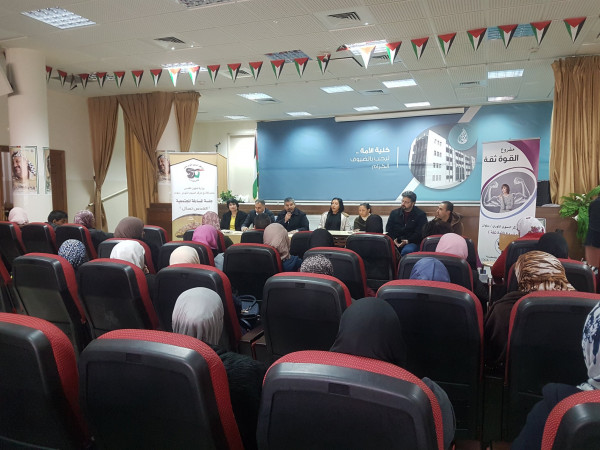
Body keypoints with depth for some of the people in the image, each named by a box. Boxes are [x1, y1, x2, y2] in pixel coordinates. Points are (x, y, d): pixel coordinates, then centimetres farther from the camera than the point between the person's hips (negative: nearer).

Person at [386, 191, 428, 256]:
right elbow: (388, 229, 14)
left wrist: (407, 241, -14)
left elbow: (419, 233, -1)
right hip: (395, 242, 3)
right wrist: (393, 240, -6)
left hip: (411, 242, -3)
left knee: (407, 251, -37)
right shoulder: (394, 213, 17)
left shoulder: (421, 215, 7)